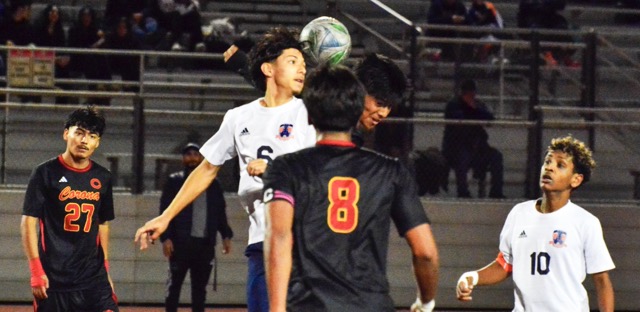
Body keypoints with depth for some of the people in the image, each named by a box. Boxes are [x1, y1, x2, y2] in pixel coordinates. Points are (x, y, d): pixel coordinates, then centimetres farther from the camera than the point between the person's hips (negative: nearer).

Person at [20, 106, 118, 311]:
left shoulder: (102, 178, 9)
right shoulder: (46, 173, -5)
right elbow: (28, 221, -6)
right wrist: (36, 269, -13)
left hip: (93, 278, 4)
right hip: (54, 277, -4)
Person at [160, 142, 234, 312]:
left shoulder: (213, 184, 15)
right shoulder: (174, 182, 5)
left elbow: (220, 213, 16)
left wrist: (226, 236, 5)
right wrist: (166, 237, -11)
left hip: (205, 243, 3)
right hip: (181, 242, -3)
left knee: (200, 287, 5)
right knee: (174, 284, 0)